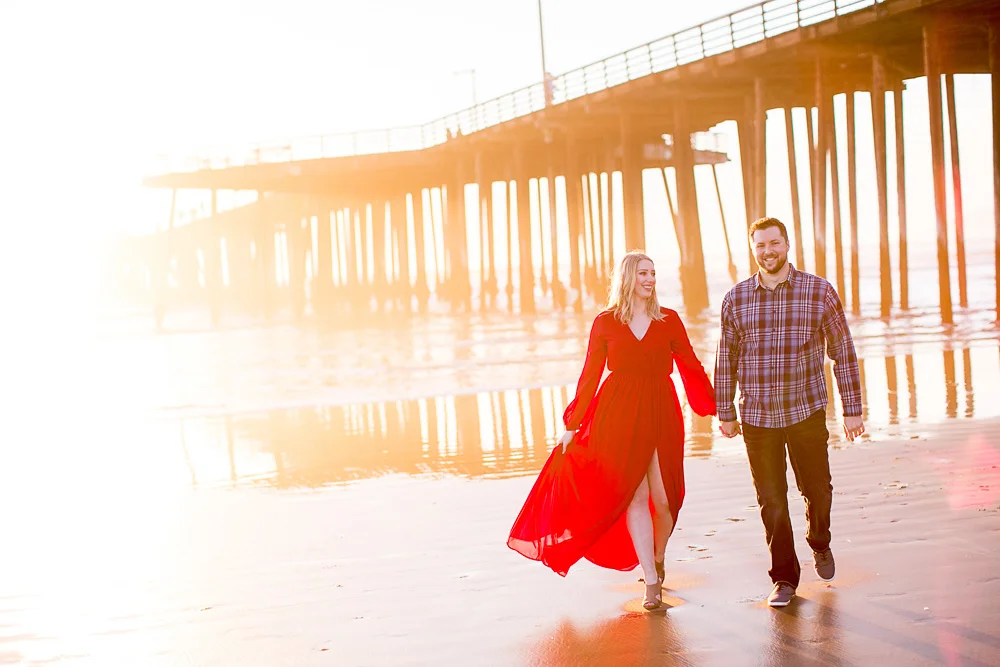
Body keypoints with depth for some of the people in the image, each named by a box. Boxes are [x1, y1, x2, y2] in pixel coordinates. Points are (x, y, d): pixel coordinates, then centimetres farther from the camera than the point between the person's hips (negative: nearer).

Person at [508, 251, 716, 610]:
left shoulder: (669, 320, 5)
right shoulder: (606, 322, 3)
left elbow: (690, 366, 7)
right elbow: (590, 375, 6)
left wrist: (718, 409, 3)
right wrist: (573, 424, 4)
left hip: (661, 413, 1)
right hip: (619, 416, -1)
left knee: (663, 497, 0)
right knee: (634, 496, -4)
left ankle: (657, 558, 30)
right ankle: (651, 582, 1)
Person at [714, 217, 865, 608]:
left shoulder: (819, 292, -2)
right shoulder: (736, 299, 2)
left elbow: (843, 352, 1)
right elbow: (726, 359, 9)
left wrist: (852, 409, -1)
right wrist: (725, 413, 10)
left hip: (806, 411, -1)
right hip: (756, 416, 1)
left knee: (817, 489, 8)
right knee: (771, 500, 3)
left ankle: (820, 543, 40)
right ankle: (784, 578, 16)